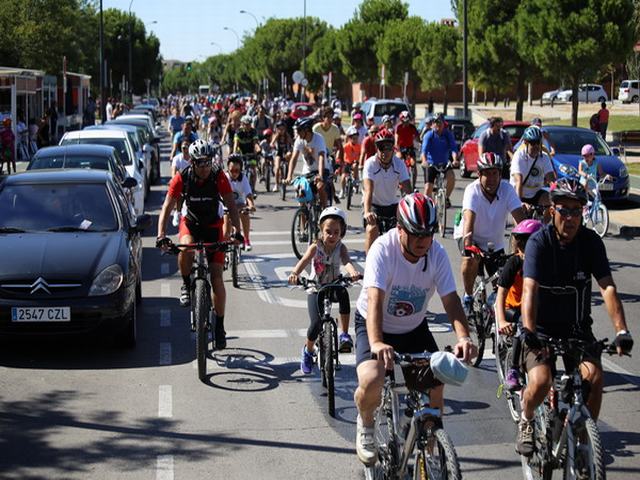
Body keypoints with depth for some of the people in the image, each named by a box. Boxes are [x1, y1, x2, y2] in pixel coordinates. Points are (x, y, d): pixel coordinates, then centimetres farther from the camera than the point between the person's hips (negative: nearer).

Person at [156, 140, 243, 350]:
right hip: (190, 222, 0)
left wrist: (237, 232, -32)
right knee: (185, 248, -37)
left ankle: (220, 325, 5)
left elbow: (231, 205, -19)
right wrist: (161, 235, -34)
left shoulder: (218, 177, -20)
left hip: (213, 226, 0)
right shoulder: (182, 178, -20)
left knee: (216, 278, -8)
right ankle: (186, 284, -8)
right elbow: (167, 207, -21)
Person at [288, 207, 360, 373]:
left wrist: (353, 272, -57)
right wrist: (294, 274, -54)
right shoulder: (316, 247, -15)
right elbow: (304, 261, -32)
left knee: (344, 294, -36)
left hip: (334, 286, 0)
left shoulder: (341, 247, -13)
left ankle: (344, 334, -21)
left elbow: (346, 261, -33)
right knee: (316, 323, -14)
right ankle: (308, 351, 18)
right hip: (315, 289, 0)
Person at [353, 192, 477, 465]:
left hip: (414, 328, 4)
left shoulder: (437, 254, -17)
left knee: (437, 384, -10)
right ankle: (366, 423, 7)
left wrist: (463, 337, -41)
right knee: (371, 381, -28)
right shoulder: (383, 249, -27)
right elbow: (374, 298, -38)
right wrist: (376, 343, -54)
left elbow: (450, 300, -22)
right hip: (374, 326, -4)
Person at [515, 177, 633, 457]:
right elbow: (529, 289, -28)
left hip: (577, 326, 3)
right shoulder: (539, 242, -16)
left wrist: (622, 331, -29)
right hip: (542, 328, -2)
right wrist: (528, 331, -43)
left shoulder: (591, 241, -8)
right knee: (540, 382, -24)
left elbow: (608, 288, -16)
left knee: (595, 378, -21)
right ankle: (526, 423, 10)